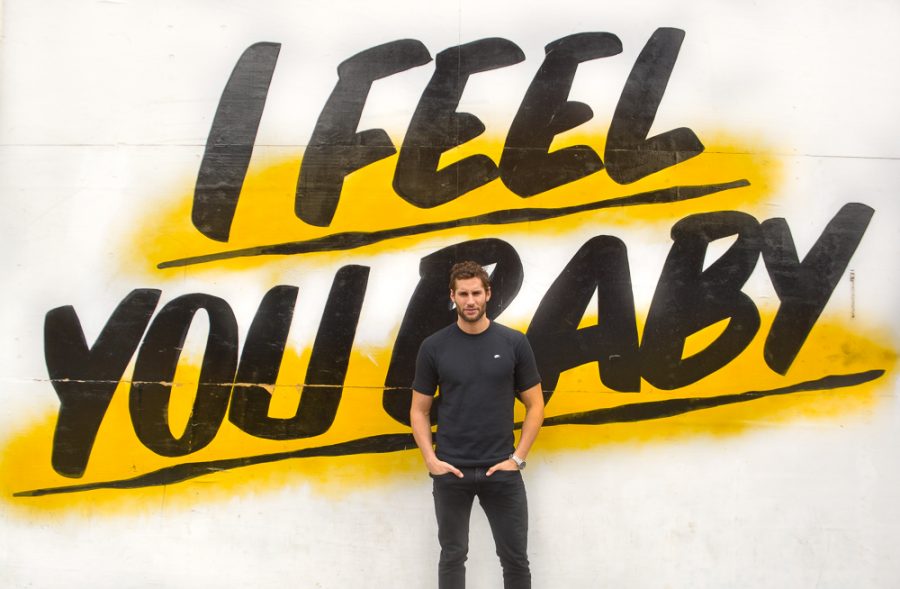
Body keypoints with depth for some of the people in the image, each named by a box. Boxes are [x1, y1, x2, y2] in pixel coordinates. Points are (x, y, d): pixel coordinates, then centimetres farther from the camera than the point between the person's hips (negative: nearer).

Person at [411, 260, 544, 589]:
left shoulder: (513, 343, -1)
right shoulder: (434, 347, -1)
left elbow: (535, 405, 2)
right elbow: (419, 410, 4)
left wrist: (518, 458, -6)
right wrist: (430, 459, -7)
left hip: (501, 470, 0)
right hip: (451, 471, 0)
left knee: (515, 558, 7)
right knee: (453, 556, 11)